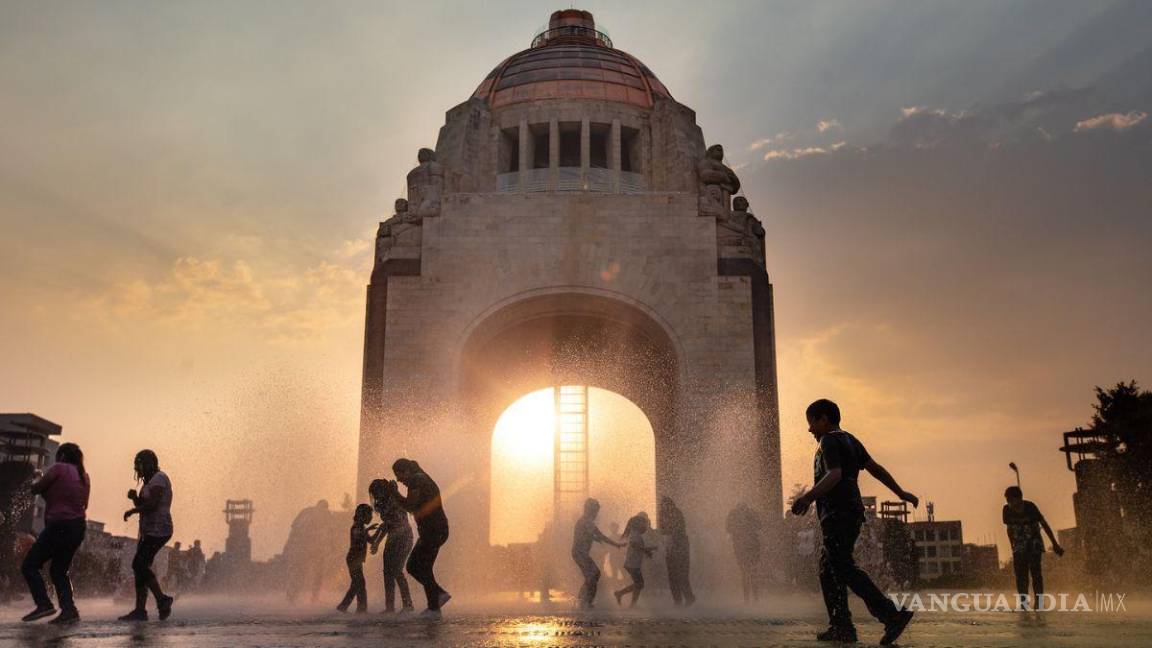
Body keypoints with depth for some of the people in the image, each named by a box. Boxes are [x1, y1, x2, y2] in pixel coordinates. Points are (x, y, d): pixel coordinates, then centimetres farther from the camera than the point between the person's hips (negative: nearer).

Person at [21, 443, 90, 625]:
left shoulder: (59, 468, -6)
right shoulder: (84, 476, 15)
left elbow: (35, 488, -6)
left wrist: (43, 481, 16)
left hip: (59, 526, -8)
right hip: (79, 527, 8)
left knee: (29, 565, 2)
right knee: (59, 570, 15)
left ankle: (44, 604, -11)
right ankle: (69, 609, 2)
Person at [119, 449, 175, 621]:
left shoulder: (159, 478, -9)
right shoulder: (149, 481, 22)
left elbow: (152, 504, -20)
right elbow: (143, 506, 21)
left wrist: (131, 511, -10)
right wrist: (135, 498, 2)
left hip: (158, 530, -10)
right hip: (148, 531, 10)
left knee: (140, 564, -16)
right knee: (140, 567, 5)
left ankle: (162, 599, -10)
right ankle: (140, 610, 5)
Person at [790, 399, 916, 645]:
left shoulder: (829, 441, -8)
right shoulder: (850, 441, 21)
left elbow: (834, 475, -24)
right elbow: (874, 468, 24)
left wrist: (809, 496, -35)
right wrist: (900, 492, 33)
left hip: (837, 514, -10)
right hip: (852, 513, 10)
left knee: (844, 569, -13)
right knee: (828, 570, 12)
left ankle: (891, 614, -20)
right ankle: (841, 627, 10)